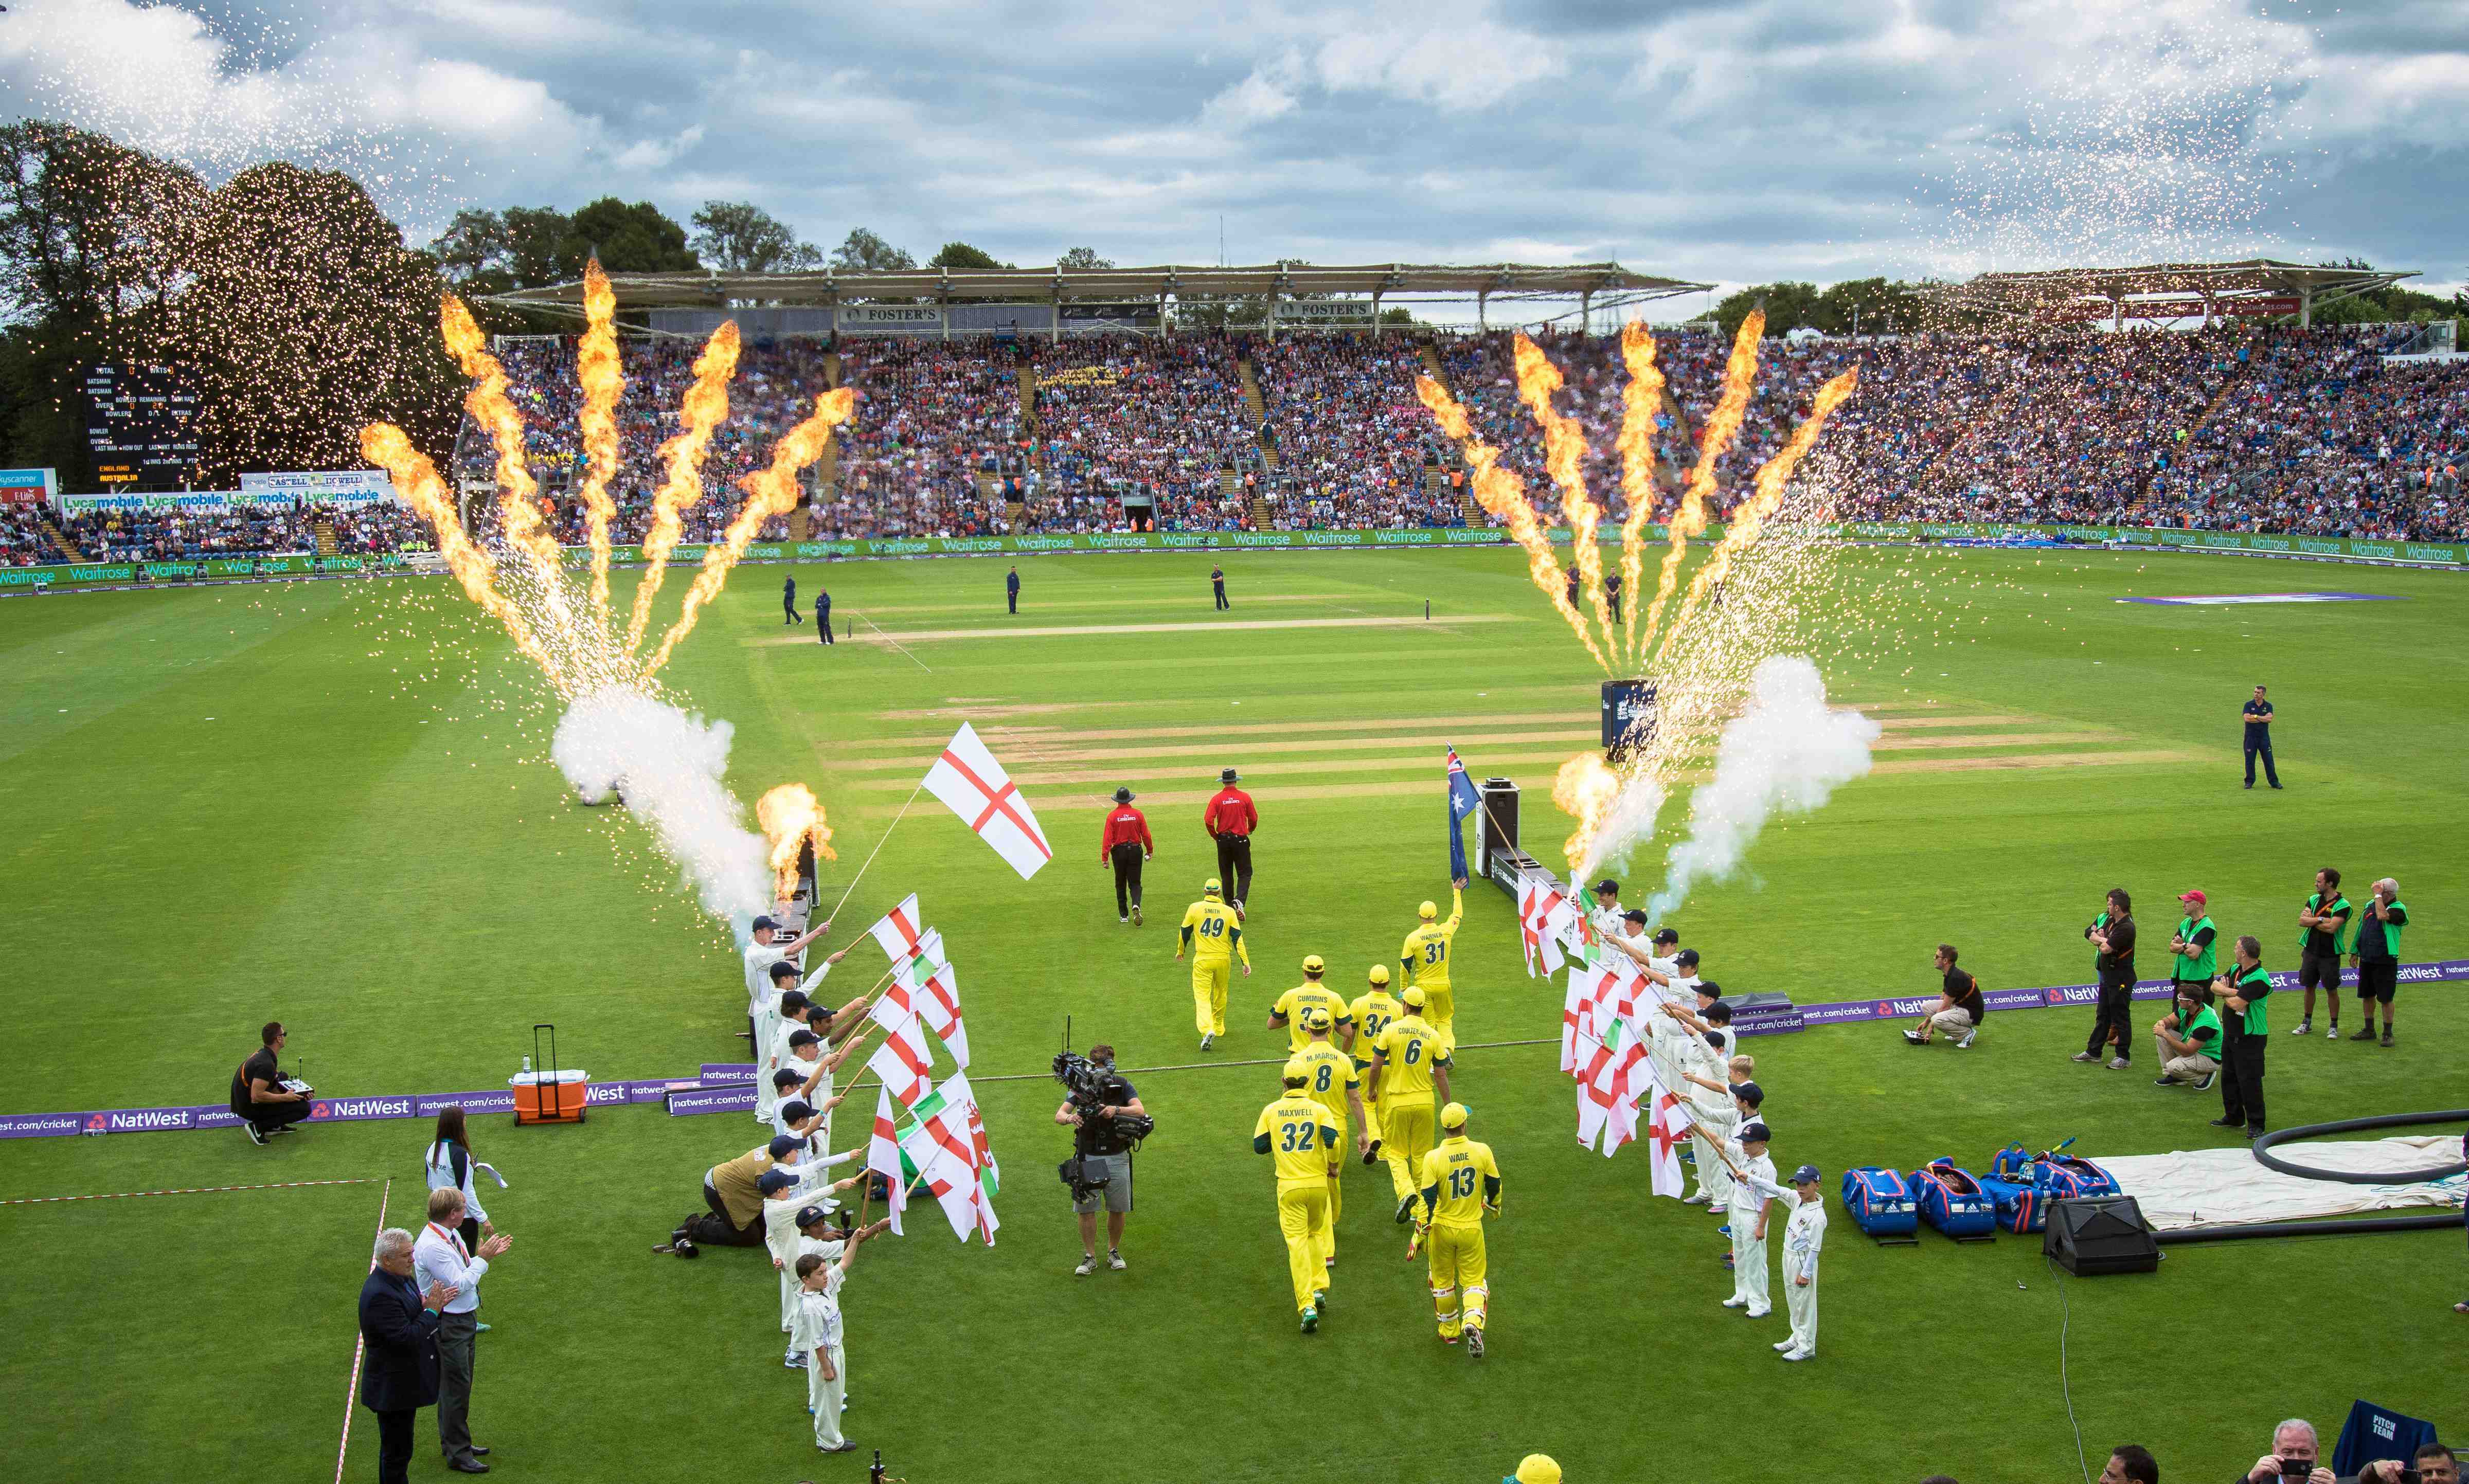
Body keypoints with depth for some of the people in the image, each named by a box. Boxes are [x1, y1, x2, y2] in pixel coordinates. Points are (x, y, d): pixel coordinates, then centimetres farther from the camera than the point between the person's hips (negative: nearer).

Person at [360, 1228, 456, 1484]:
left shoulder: (401, 1279, 3)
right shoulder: (380, 1295, -28)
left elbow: (412, 1317, 12)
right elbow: (407, 1339, -31)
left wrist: (435, 1305, -6)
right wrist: (432, 1311, -21)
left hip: (404, 1383, 10)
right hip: (392, 1386, -10)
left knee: (396, 1449, 23)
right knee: (397, 1452, 2)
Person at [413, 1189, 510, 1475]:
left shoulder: (451, 1235, 5)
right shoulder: (432, 1246, -25)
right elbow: (458, 1284, -25)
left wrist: (486, 1255, 1)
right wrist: (482, 1258, -17)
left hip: (464, 1318, 10)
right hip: (448, 1325, -10)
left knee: (458, 1384, 21)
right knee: (456, 1386, 0)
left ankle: (456, 1442, 35)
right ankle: (457, 1453, 10)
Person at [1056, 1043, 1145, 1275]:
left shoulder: (1122, 1086, -1)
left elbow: (1139, 1110, -16)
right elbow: (1059, 1115, -11)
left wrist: (1117, 1110, -35)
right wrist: (1070, 1118, -36)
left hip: (1117, 1157, 0)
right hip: (1088, 1157, 0)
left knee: (1117, 1209, 9)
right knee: (1086, 1208, 1)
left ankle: (1114, 1251, 28)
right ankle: (1089, 1257, 13)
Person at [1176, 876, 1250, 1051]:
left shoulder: (1195, 908, -3)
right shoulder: (1229, 912, -1)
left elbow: (1185, 933, 6)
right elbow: (1238, 938, -4)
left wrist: (1180, 951, 24)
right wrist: (1246, 963, -4)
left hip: (1202, 960, -2)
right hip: (1223, 959, 2)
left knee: (1202, 996, -3)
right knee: (1220, 994, 22)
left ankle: (1207, 1029, -25)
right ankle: (1219, 1027, 36)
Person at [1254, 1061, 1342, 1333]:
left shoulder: (1271, 1110, 0)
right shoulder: (1318, 1109, -3)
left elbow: (1259, 1146, 1)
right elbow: (1333, 1141, -16)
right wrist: (1333, 1165, 2)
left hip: (1289, 1186, -1)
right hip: (1318, 1183, 1)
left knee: (1297, 1242, -2)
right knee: (1316, 1233, 24)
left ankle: (1307, 1306, -13)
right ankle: (1319, 1288, 15)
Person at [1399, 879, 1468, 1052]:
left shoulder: (1413, 938, -11)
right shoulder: (1446, 931, -6)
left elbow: (1406, 965, -5)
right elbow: (1458, 914, 15)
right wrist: (1457, 892, 30)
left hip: (1423, 986, -2)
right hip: (1443, 985, 2)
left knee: (1427, 1023, 9)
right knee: (1445, 1020, 17)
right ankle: (1447, 1048, -7)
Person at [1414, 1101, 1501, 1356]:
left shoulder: (1433, 1158, -15)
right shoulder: (1482, 1151, -10)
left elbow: (1428, 1200, -14)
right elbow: (1494, 1186, 3)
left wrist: (1420, 1233, -6)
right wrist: (1493, 1206, 25)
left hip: (1442, 1229, 0)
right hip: (1472, 1229, 0)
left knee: (1442, 1282, 19)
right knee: (1474, 1280, 10)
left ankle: (1449, 1331, 30)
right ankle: (1473, 1322, -15)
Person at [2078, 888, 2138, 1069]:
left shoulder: (2126, 928, -23)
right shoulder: (2108, 919, 6)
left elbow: (2106, 948, -27)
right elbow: (2090, 933, 9)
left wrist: (2099, 940, -5)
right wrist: (2103, 940, -10)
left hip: (2121, 978, -10)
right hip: (2107, 974, 10)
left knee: (2120, 1017, 0)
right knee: (2103, 1015, 18)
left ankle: (2124, 1057, 10)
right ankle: (2093, 1052, 28)